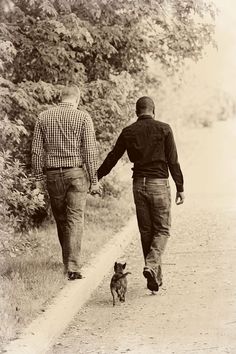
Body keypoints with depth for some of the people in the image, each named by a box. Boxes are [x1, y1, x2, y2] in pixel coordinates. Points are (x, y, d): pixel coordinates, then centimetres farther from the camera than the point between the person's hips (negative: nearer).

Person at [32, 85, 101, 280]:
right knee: (75, 219, -2)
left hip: (53, 174, 3)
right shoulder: (83, 117, -4)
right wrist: (94, 180, -2)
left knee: (61, 219, 15)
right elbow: (90, 151, -7)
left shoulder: (44, 117, 5)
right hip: (76, 172, -3)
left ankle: (68, 262, 27)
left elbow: (37, 150, 4)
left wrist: (38, 177, 9)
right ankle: (73, 266, -11)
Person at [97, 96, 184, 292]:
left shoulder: (128, 132, 4)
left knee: (146, 232, 11)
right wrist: (180, 188, 0)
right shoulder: (164, 129, -3)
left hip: (139, 184, 3)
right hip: (159, 183, -3)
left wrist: (95, 178, 21)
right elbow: (173, 161, -5)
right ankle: (151, 266, -20)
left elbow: (112, 158, 9)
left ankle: (155, 278, 15)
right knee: (162, 230, 4)